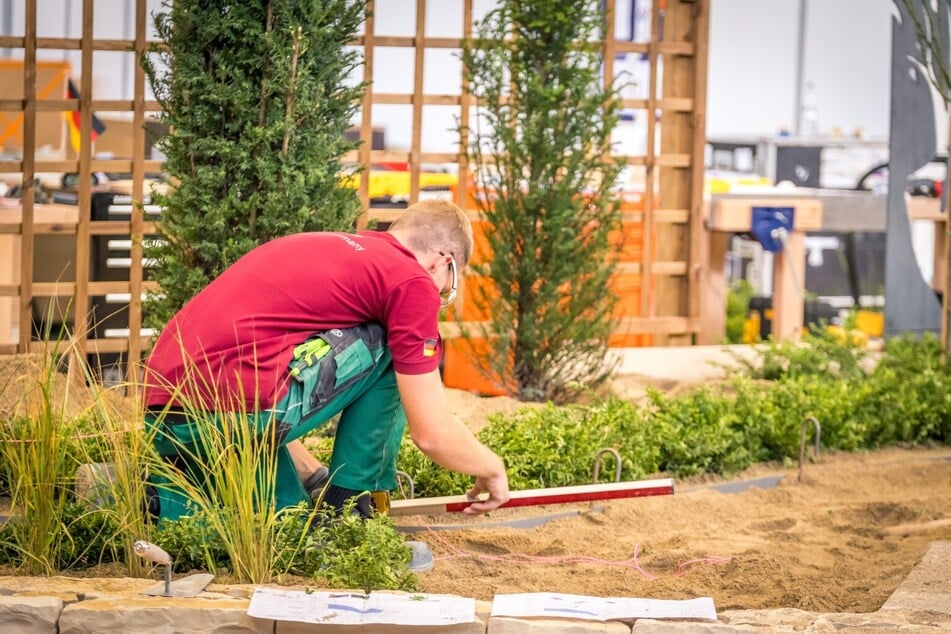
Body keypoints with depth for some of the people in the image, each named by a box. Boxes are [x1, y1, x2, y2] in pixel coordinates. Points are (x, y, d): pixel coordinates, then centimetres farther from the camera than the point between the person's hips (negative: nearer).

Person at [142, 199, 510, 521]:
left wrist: (316, 478, 39)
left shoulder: (317, 249, 29)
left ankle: (156, 500, 10)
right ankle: (347, 509, 11)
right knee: (390, 349, 10)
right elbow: (432, 433, 4)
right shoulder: (412, 281, 4)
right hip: (234, 409, -9)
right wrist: (492, 468, 24)